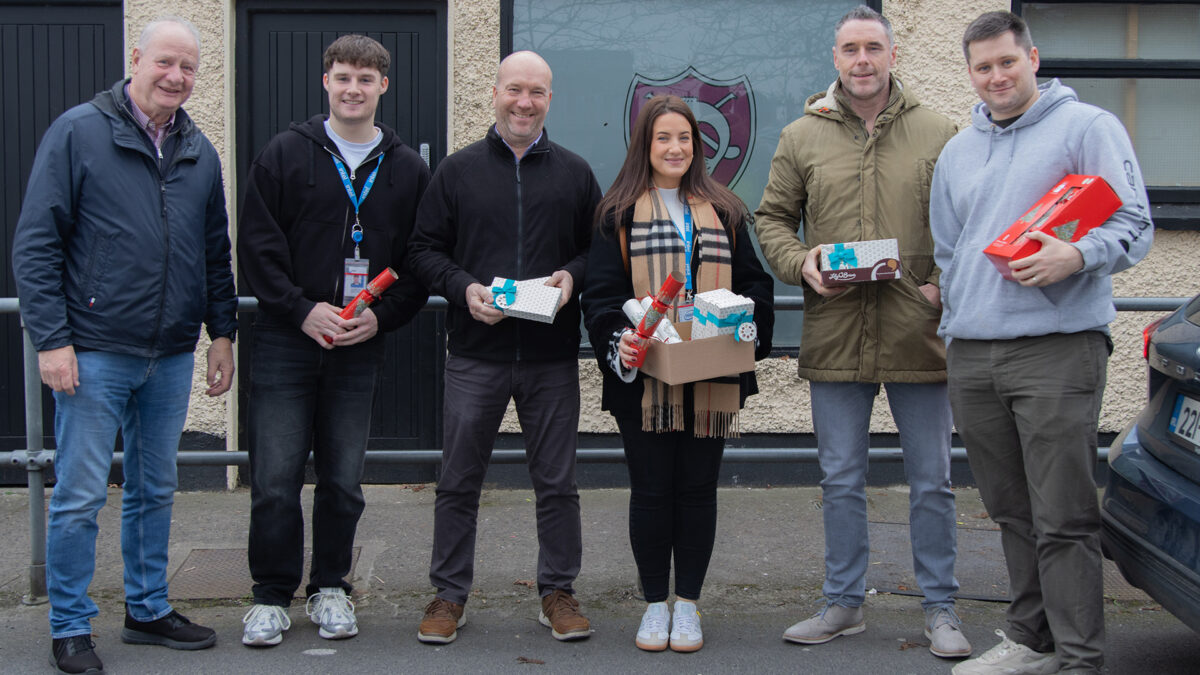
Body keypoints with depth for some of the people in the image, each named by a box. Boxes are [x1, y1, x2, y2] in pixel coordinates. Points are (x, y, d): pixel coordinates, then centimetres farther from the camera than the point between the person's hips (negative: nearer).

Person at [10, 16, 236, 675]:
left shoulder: (199, 152, 10)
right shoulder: (77, 132, -6)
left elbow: (216, 253, 18)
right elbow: (35, 244, -8)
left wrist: (222, 332, 12)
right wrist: (51, 339, -13)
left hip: (171, 357, 5)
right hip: (94, 353, -5)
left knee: (155, 490, 15)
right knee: (80, 496, 1)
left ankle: (148, 609, 28)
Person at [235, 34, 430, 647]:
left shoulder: (407, 170, 8)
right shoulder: (285, 154, 2)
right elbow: (256, 245, -2)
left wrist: (381, 316, -7)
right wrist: (303, 310, -11)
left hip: (361, 349, 2)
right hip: (286, 342, -1)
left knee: (343, 480, 8)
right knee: (275, 478, -1)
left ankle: (330, 587, 24)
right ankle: (271, 596, 13)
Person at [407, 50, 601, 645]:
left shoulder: (575, 173, 9)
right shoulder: (457, 171, 6)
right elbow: (424, 250, 6)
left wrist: (573, 277, -9)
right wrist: (463, 287, -11)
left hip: (552, 356, 1)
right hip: (475, 354, 0)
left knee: (557, 483, 7)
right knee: (458, 482, 5)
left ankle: (558, 592, 21)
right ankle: (449, 594, 17)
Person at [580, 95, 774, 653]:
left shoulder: (723, 212, 13)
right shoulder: (619, 213, 5)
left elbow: (754, 282, 13)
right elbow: (601, 292, -2)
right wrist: (618, 338, -21)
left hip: (710, 376, 2)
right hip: (645, 377, -2)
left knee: (698, 488, 7)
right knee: (650, 490, 4)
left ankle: (688, 603, 19)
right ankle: (655, 603, 18)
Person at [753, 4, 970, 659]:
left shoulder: (938, 134, 3)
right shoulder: (801, 137, 6)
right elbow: (771, 219, 11)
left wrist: (944, 286, -10)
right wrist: (800, 264, -8)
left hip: (918, 336, -1)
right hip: (833, 336, 1)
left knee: (931, 483, 7)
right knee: (841, 482, 11)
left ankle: (939, 609, 19)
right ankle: (843, 603, 24)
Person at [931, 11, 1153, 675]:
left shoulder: (1087, 126, 2)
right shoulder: (957, 153, 21)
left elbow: (1133, 223, -4)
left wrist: (1077, 255, -22)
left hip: (1057, 350, -6)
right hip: (972, 357, 6)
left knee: (1062, 518, -8)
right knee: (1013, 513, 11)